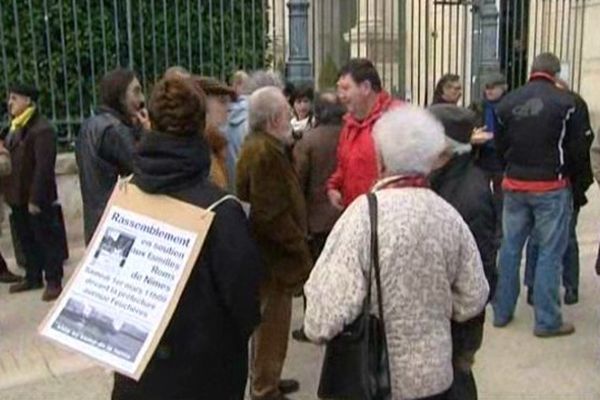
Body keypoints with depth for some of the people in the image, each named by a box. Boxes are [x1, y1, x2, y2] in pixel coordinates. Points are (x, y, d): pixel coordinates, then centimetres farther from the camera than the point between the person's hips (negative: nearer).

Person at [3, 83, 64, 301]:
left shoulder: (41, 129, -16)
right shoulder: (15, 127, 14)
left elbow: (43, 167, -21)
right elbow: (12, 159, 17)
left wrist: (35, 198, -23)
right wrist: (10, 193, 9)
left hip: (35, 197, -9)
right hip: (18, 195, 9)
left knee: (46, 239, 1)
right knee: (26, 239, 17)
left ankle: (53, 282, 10)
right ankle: (33, 277, 29)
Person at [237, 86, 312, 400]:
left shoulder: (259, 145, 11)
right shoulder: (265, 152, -22)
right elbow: (273, 214, -27)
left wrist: (296, 242, 17)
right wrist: (301, 248, -18)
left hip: (267, 250, 11)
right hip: (276, 254, -10)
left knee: (268, 322, 22)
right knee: (273, 325, 3)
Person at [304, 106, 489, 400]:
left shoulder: (363, 215, -23)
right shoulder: (449, 217, -9)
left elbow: (324, 319, -26)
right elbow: (473, 300, 2)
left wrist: (315, 327, -5)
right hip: (433, 373, 4)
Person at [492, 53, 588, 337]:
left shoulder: (507, 103, 1)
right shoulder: (565, 102, -11)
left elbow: (500, 146, 8)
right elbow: (577, 149, -5)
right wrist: (572, 175, 13)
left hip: (514, 185, 4)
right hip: (551, 186, -4)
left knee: (510, 248, 13)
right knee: (550, 252, 4)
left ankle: (502, 312, 23)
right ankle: (547, 321, 10)